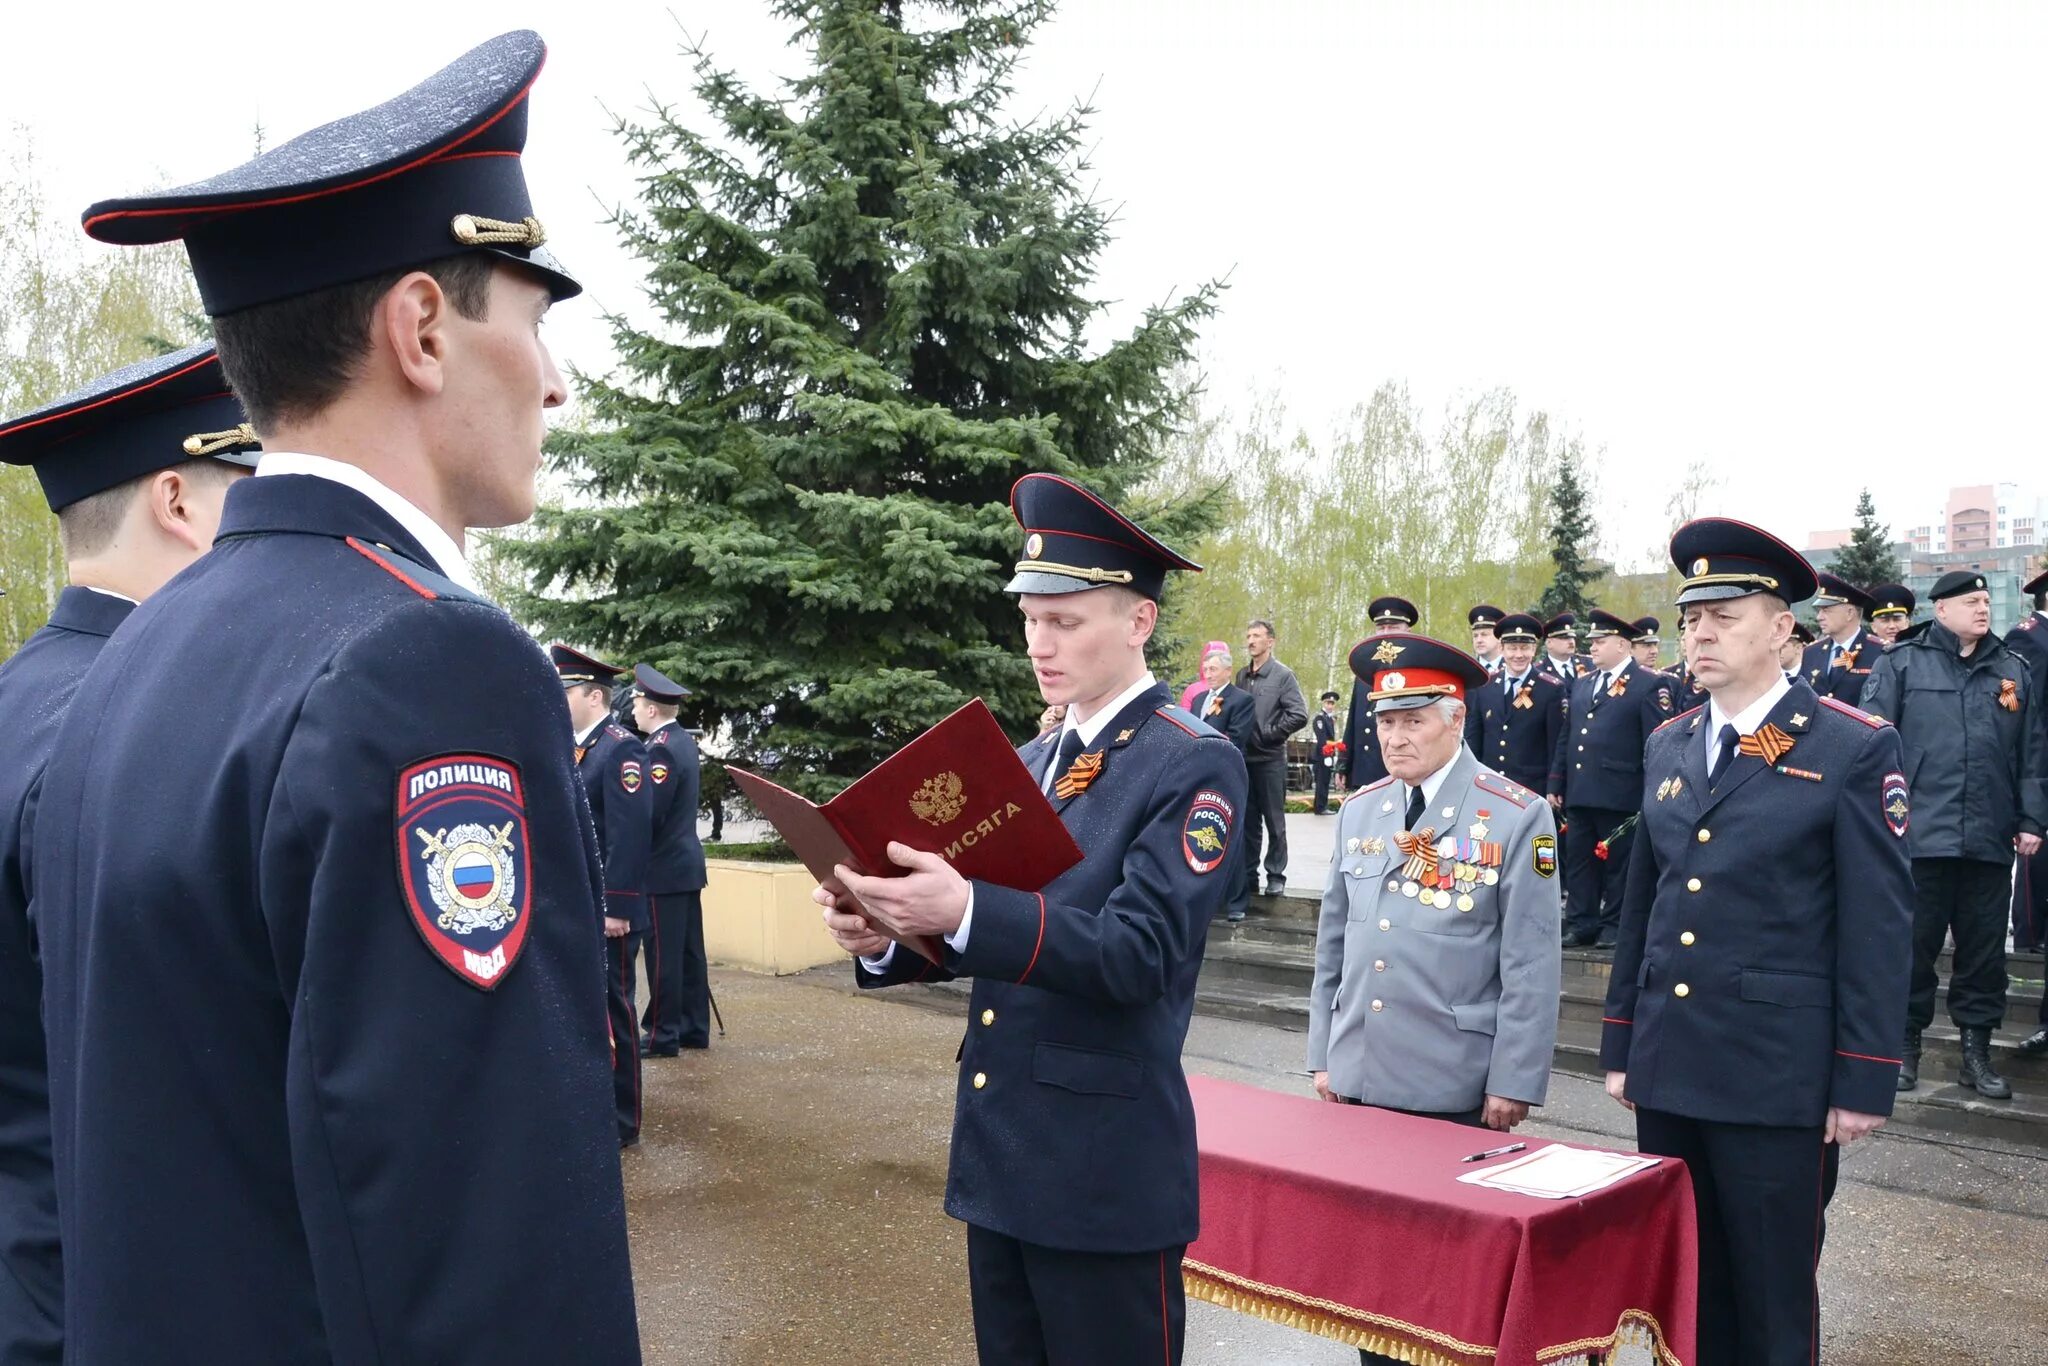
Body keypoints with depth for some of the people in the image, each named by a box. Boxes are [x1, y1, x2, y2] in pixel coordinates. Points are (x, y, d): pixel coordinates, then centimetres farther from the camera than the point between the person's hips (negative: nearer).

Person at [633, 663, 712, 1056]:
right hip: (686, 861, 9)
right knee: (688, 950, 13)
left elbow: (648, 815, -22)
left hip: (664, 867, -9)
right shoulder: (683, 739, 10)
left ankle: (663, 1035, 4)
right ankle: (694, 1028, 20)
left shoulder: (662, 750, -18)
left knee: (663, 954, -2)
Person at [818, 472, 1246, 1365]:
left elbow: (1139, 951, -22)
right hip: (997, 1152, 7)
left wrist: (965, 910, -35)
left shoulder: (1195, 764, -12)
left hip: (1106, 1167, -7)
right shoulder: (1026, 765, 12)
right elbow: (987, 938, 12)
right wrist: (885, 939, -9)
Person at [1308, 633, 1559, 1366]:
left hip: (1454, 1087, -4)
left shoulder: (1518, 817, -7)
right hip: (1359, 1077, 5)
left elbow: (1530, 964, -9)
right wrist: (1324, 1053, 11)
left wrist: (1514, 1082, -11)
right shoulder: (1358, 812, 8)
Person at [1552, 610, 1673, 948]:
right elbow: (1566, 737, 19)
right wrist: (1556, 783, 13)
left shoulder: (1650, 684, -4)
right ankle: (1580, 924, 17)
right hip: (1578, 794, 6)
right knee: (1578, 863, 9)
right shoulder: (1582, 683, 16)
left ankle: (1614, 926, 13)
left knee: (1617, 864, 4)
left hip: (1620, 795, -6)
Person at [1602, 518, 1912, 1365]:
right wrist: (1621, 1045, 13)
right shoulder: (1667, 746, 9)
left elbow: (1878, 927, -8)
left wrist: (1863, 1084, -9)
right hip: (1668, 1071, 5)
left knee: (1771, 1298, 8)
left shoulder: (1855, 749, -8)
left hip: (1777, 1079, -5)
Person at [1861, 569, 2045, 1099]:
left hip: (1989, 838, 3)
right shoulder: (1901, 664, 2)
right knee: (1913, 944, 3)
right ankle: (1906, 1044, 16)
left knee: (1984, 947, 9)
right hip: (1920, 835, -3)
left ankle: (1977, 1050, 19)